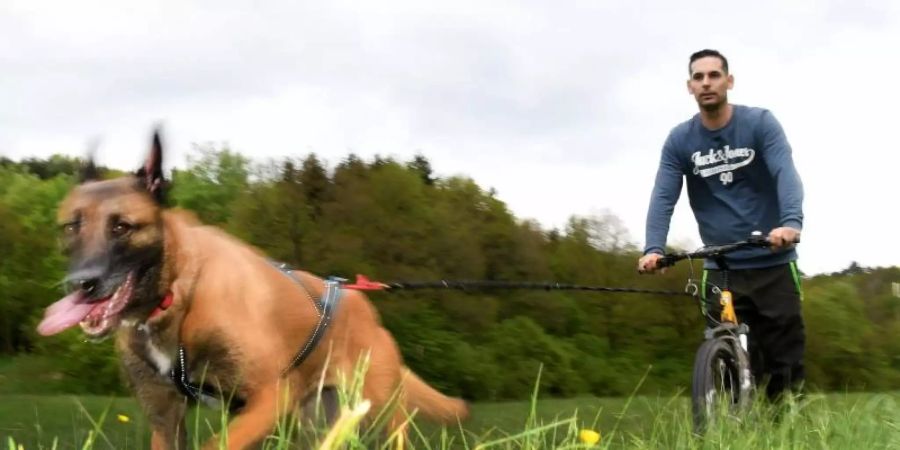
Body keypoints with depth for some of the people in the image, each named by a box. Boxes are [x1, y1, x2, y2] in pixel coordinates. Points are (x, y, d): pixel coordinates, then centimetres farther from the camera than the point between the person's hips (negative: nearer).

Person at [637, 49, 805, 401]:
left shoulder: (761, 123, -4)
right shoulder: (679, 141, 2)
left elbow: (786, 174, -19)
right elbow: (663, 198, -8)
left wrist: (792, 222, -39)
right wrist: (653, 249, -26)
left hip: (772, 261, -1)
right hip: (721, 268, 1)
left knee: (785, 355, 0)